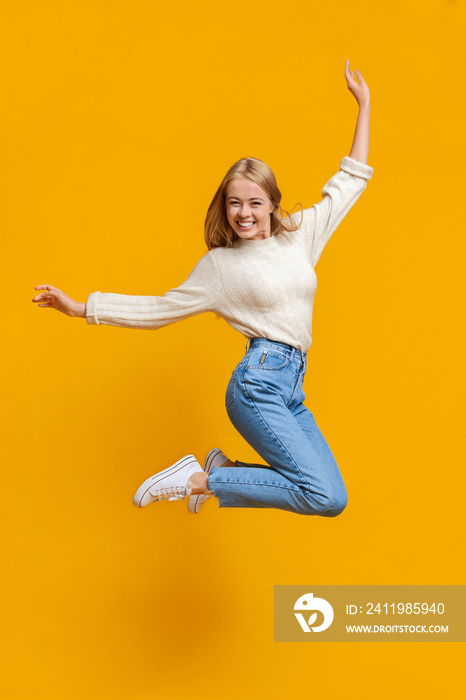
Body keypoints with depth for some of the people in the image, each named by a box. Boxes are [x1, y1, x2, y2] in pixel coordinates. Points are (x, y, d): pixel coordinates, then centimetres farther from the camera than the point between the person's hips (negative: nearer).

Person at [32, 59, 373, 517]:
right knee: (323, 494, -17)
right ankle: (199, 479, -4)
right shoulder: (219, 264, 4)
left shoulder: (299, 237, 12)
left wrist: (364, 105, 19)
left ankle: (222, 470, 13)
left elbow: (347, 183, 19)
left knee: (334, 501, 1)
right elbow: (160, 308, 10)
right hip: (258, 381, -6)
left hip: (291, 390, 6)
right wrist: (81, 308, 6)